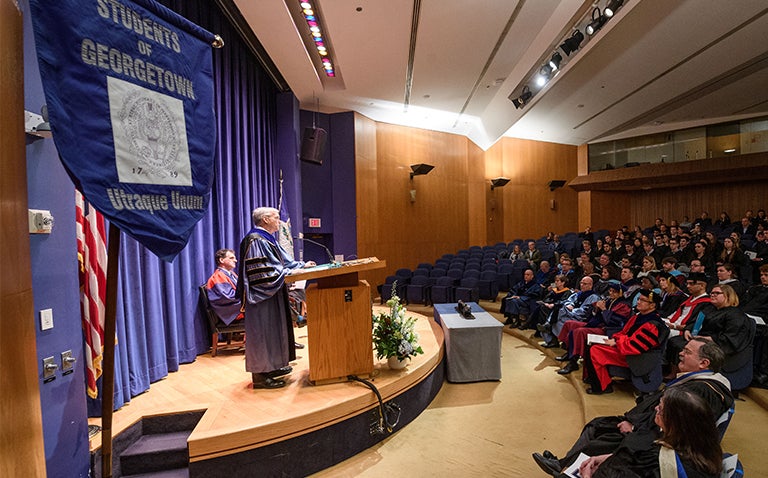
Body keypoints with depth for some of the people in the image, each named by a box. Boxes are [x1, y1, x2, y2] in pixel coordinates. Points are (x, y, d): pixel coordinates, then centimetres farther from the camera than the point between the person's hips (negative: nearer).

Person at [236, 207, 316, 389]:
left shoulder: (268, 239, 14)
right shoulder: (255, 240, -18)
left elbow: (283, 259, 20)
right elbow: (259, 272, -24)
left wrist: (302, 265, 11)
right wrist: (286, 273, -21)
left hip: (273, 294, 11)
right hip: (262, 296, -11)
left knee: (273, 329, 16)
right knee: (262, 331, -3)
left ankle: (271, 367, 28)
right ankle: (260, 375, 8)